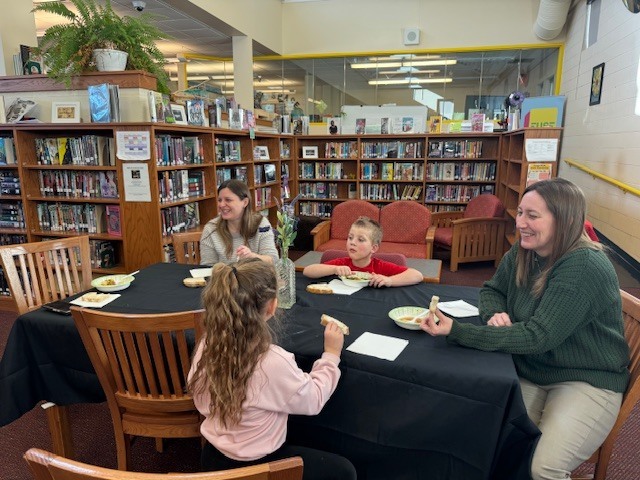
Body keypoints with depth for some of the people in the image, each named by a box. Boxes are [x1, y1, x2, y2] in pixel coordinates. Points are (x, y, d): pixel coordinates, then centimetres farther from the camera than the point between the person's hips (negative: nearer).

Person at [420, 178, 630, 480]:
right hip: (529, 372, 5)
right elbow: (491, 290, 13)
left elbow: (536, 336, -28)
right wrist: (495, 314, -12)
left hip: (585, 382, -5)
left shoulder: (586, 268, -23)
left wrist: (456, 331, -34)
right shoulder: (523, 252, -2)